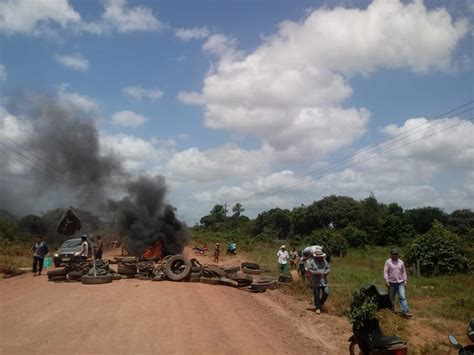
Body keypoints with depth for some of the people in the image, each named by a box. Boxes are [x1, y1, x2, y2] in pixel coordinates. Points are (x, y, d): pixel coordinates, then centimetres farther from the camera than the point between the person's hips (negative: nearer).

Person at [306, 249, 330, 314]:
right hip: (316, 282, -3)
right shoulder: (312, 262, -8)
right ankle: (318, 308, 17)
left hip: (324, 281, 3)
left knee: (326, 293, -2)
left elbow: (328, 268, 14)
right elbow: (308, 269, -10)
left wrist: (327, 272, -8)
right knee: (317, 295, 3)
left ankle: (321, 303, 26)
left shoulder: (324, 261, 5)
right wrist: (316, 273, -21)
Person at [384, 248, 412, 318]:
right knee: (391, 298, 7)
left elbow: (404, 272, 15)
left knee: (402, 297, -11)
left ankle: (405, 311, -16)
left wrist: (405, 281, 9)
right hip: (391, 283, -2)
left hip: (400, 283, 2)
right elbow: (385, 272, -5)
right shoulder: (388, 262, -1)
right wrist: (386, 280, -16)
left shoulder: (401, 262, 10)